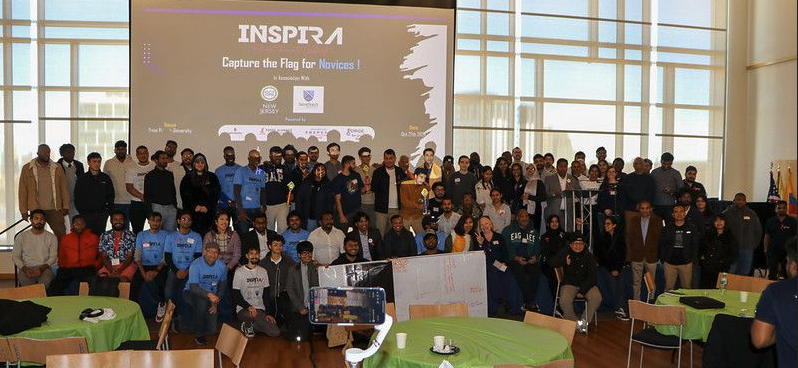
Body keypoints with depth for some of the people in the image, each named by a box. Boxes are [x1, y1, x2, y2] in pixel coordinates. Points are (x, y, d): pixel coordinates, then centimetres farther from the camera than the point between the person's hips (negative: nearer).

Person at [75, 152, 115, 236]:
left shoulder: (106, 178, 8)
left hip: (102, 214, 1)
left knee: (101, 234, -1)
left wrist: (109, 210, 1)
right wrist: (81, 211, -3)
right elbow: (77, 198, 6)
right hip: (87, 214, -1)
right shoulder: (82, 179, 5)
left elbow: (111, 196, 11)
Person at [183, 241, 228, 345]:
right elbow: (193, 287, -29)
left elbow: (223, 286, 4)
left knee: (212, 330, -12)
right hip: (192, 293, -3)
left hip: (212, 297, 3)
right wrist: (209, 294, -46)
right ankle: (199, 334, -17)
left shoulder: (221, 266, -6)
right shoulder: (196, 265, -19)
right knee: (201, 301, -39)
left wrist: (216, 302, -11)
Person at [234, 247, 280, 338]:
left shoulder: (263, 271, 10)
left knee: (275, 332, -14)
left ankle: (251, 325, 12)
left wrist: (268, 313, 0)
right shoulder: (239, 272, -2)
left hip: (260, 309, 4)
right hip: (243, 310, -4)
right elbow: (235, 295, -6)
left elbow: (266, 294, 11)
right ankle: (247, 326, -3)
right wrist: (248, 307, -22)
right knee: (253, 314, -39)